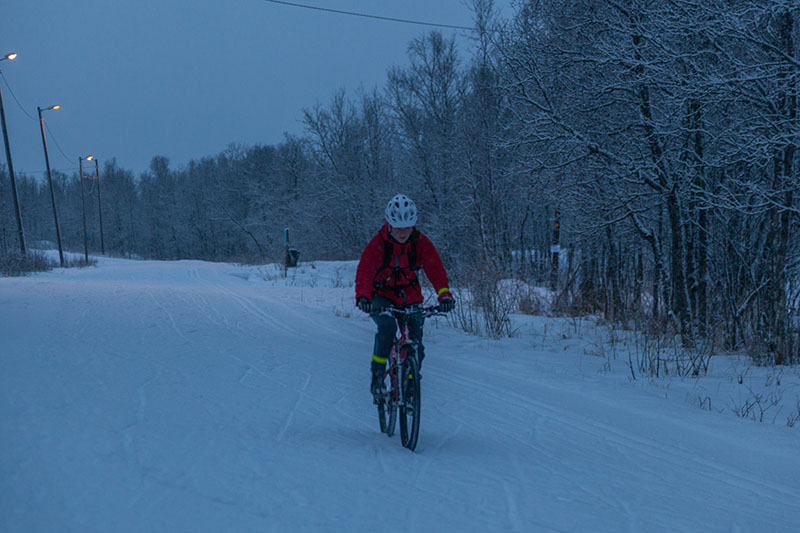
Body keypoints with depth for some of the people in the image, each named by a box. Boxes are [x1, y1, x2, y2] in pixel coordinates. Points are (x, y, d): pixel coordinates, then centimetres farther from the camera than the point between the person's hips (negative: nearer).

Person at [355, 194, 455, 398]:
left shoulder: (421, 243, -12)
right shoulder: (378, 244, -18)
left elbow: (435, 268, -21)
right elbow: (364, 271, -28)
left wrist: (444, 293, -40)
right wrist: (362, 297, -46)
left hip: (410, 298, 2)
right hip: (381, 297, -2)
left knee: (416, 341, -10)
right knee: (387, 327, -31)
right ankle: (377, 375, -15)